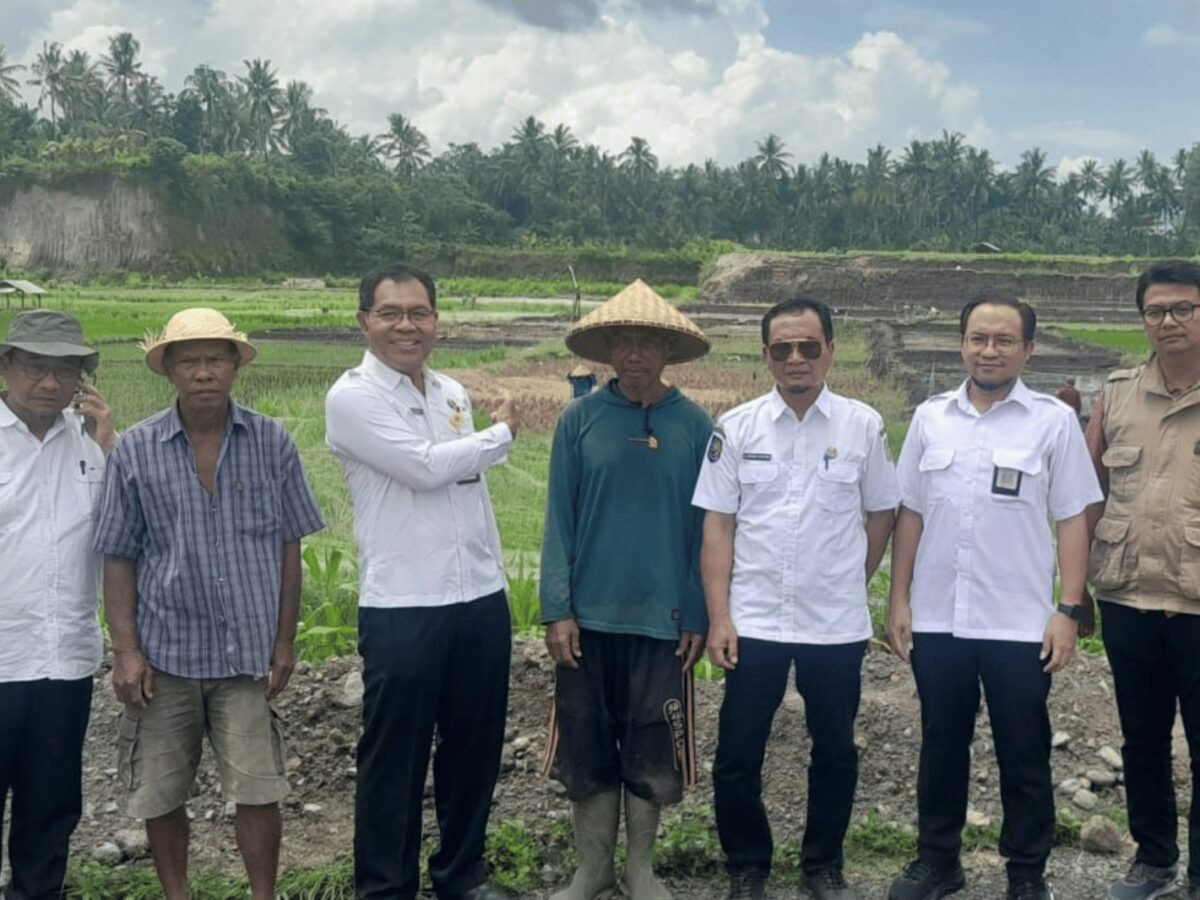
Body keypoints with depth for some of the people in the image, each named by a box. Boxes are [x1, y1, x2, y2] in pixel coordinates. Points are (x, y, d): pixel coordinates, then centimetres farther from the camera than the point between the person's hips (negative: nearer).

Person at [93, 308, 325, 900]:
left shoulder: (272, 443, -1)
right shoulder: (135, 451, -1)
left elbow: (288, 547, 4)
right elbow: (118, 558, 2)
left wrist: (284, 643, 2)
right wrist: (126, 652, -5)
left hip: (248, 651, 0)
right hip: (165, 651, 1)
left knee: (257, 792, 1)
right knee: (159, 797, 11)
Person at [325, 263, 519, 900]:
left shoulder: (453, 394, 13)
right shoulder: (353, 398, -8)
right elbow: (427, 467, -18)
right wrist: (501, 433, -2)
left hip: (481, 598, 6)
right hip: (401, 609, -6)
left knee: (474, 746, 14)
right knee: (395, 756, 4)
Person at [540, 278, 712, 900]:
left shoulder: (695, 426, -2)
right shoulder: (579, 421, -2)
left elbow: (705, 526, 1)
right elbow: (558, 519, -2)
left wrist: (699, 615, -2)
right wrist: (557, 609, -7)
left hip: (663, 617, 0)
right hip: (589, 615, 0)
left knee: (652, 754, 9)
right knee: (587, 749, 9)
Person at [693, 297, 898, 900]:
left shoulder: (863, 425, -1)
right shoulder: (736, 427, -2)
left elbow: (881, 513, 10)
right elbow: (717, 525, -2)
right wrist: (718, 617, -6)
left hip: (837, 625, 1)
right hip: (754, 623, 0)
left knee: (835, 752, 13)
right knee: (737, 755, 5)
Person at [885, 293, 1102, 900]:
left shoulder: (1054, 421, -3)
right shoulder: (930, 417, 5)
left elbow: (1072, 521, -3)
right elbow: (910, 514, 8)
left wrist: (1069, 610, -8)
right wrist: (898, 599, 5)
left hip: (1020, 623, -2)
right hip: (937, 620, 3)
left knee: (1024, 756, 9)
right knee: (941, 746, 15)